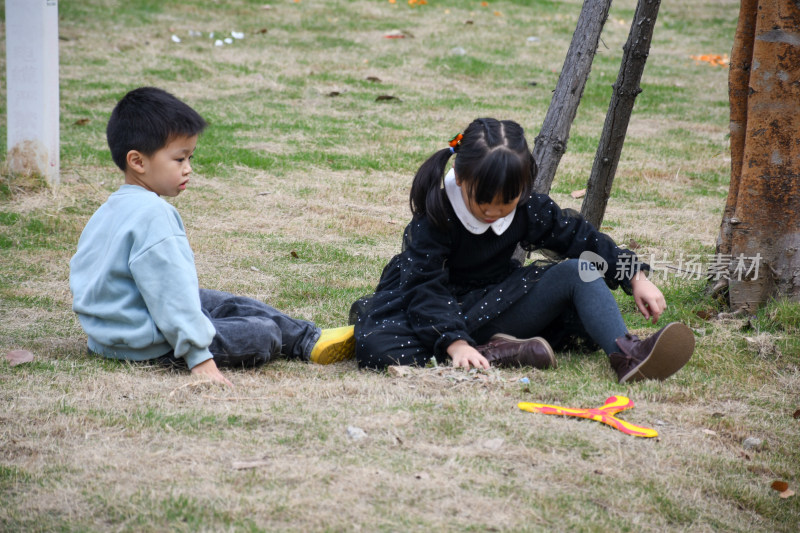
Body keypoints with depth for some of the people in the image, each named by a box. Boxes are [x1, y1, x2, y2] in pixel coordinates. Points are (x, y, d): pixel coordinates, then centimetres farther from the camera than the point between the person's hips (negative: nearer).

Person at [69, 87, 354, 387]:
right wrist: (197, 355, -26)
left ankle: (309, 340, 24)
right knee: (262, 335, -9)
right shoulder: (152, 214, -24)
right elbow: (168, 289, -28)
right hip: (149, 346, -11)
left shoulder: (108, 211, 10)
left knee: (232, 305, 19)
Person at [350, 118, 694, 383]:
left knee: (578, 272, -14)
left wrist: (636, 277, -4)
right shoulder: (434, 214, -20)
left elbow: (579, 236, 6)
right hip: (438, 314, -4)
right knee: (373, 346, -38)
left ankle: (626, 355, -35)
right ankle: (494, 354, -36)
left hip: (494, 310, 5)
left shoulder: (528, 209, -5)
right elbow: (425, 288, -27)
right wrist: (455, 344, -41)